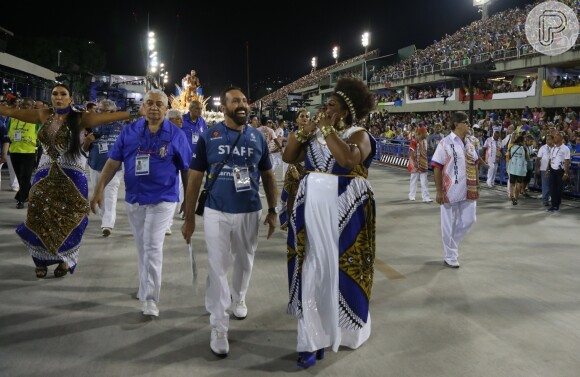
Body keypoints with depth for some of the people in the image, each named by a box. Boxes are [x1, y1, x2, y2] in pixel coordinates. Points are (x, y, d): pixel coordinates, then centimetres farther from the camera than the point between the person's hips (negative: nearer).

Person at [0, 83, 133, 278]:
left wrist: (133, 113, -23)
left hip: (71, 176, -3)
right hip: (45, 175, 3)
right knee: (39, 217, 5)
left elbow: (108, 117, -15)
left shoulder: (79, 118, -6)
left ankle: (65, 260, 22)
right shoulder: (44, 115, 5)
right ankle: (41, 261, 21)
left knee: (68, 218, 3)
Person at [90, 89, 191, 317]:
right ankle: (146, 288, 35)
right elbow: (113, 162, 2)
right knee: (141, 247, 16)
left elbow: (186, 169, 0)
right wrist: (99, 189, -5)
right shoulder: (129, 131, 2)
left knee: (153, 247, -8)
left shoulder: (176, 135, -5)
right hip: (133, 198, 4)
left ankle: (151, 299, -1)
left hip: (162, 199, -4)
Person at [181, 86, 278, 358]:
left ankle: (239, 298, 47)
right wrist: (189, 217, -4)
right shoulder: (208, 137, -6)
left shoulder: (258, 137, 1)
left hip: (250, 213, 3)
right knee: (217, 268, 0)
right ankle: (219, 327, 9)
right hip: (216, 213, -2)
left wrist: (272, 210, 5)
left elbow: (267, 175, 10)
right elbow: (194, 178, -3)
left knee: (245, 262, 19)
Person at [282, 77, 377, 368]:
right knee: (313, 269, 5)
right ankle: (313, 338, 14)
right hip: (312, 208, 5)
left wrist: (327, 130, -19)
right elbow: (288, 157, 6)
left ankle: (345, 329, 28)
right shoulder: (315, 134, 10)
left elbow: (348, 159, -28)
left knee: (342, 268, 7)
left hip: (345, 211, -5)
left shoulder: (359, 135, -8)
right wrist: (304, 131, -5)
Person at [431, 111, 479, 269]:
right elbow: (437, 168, -11)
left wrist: (476, 187, 11)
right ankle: (450, 257, 17)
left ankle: (451, 244, 32)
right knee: (449, 225, 4)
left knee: (468, 220, 9)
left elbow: (475, 166, 16)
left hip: (468, 192, 6)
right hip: (450, 191, -6)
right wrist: (439, 191, -15)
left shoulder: (470, 144, 10)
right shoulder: (445, 143, -9)